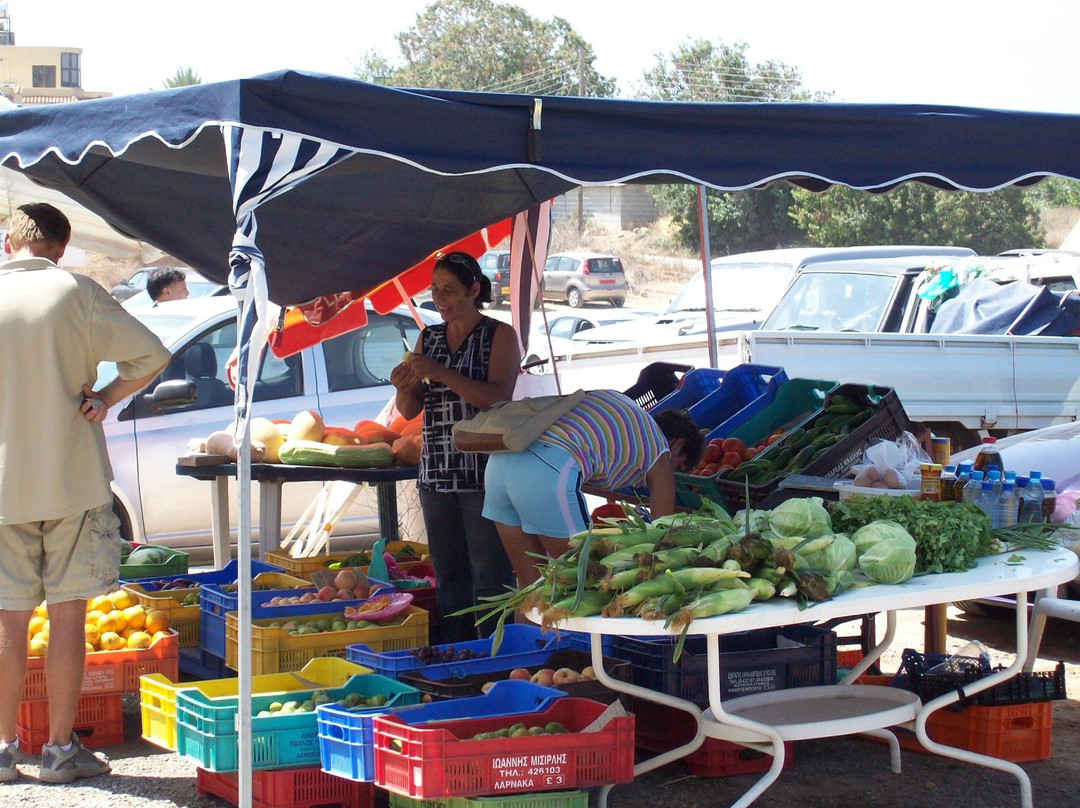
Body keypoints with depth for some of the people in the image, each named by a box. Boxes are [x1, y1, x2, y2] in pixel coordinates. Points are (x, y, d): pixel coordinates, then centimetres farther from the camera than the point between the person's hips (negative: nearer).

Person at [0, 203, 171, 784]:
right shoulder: (77, 292, -4)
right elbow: (151, 356, -8)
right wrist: (104, 399, -1)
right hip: (72, 478, -2)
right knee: (67, 613, 3)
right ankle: (60, 749, 6)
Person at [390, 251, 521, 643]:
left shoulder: (499, 336, 0)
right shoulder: (428, 338, 15)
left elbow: (498, 397, -14)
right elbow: (410, 410, 15)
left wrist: (441, 373, -21)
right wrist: (404, 387, -7)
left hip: (483, 469, -6)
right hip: (436, 471, 6)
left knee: (490, 575, -8)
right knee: (448, 574, 8)